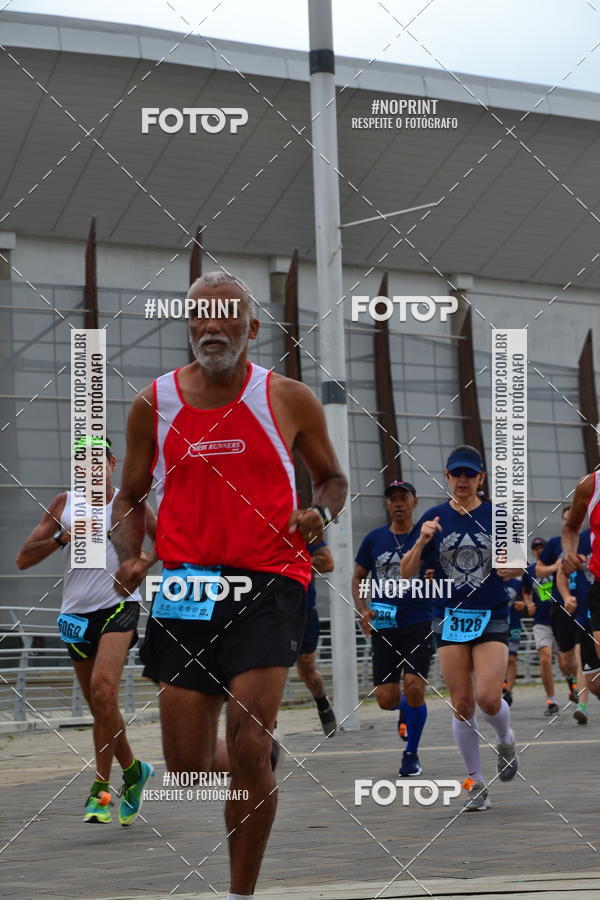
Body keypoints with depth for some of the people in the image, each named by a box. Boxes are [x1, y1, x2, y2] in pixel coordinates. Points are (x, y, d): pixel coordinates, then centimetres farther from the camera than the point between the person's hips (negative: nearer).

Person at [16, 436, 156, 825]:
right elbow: (24, 559, 3)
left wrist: (145, 562, -6)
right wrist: (62, 537, -13)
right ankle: (133, 771, 32)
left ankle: (101, 789, -19)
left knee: (103, 691, -23)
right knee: (101, 706, 10)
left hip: (118, 607, -4)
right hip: (77, 614, 4)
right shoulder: (65, 504, 7)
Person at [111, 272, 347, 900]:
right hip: (184, 585, 3)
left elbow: (332, 478, 16)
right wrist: (128, 558, -3)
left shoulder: (289, 399, 3)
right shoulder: (154, 403, 7)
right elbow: (130, 497, 16)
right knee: (187, 764, 3)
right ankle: (257, 766, 40)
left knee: (247, 741, -17)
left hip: (268, 581, -2)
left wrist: (320, 513, -7)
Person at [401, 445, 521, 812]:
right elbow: (407, 573, 1)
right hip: (451, 618, 1)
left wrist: (514, 567, -11)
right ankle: (476, 783, 13)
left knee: (488, 697, -15)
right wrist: (421, 541, -16)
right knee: (462, 705, 1)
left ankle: (506, 740, 20)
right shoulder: (434, 518, 2)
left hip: (492, 618, -1)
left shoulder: (497, 516, 1)